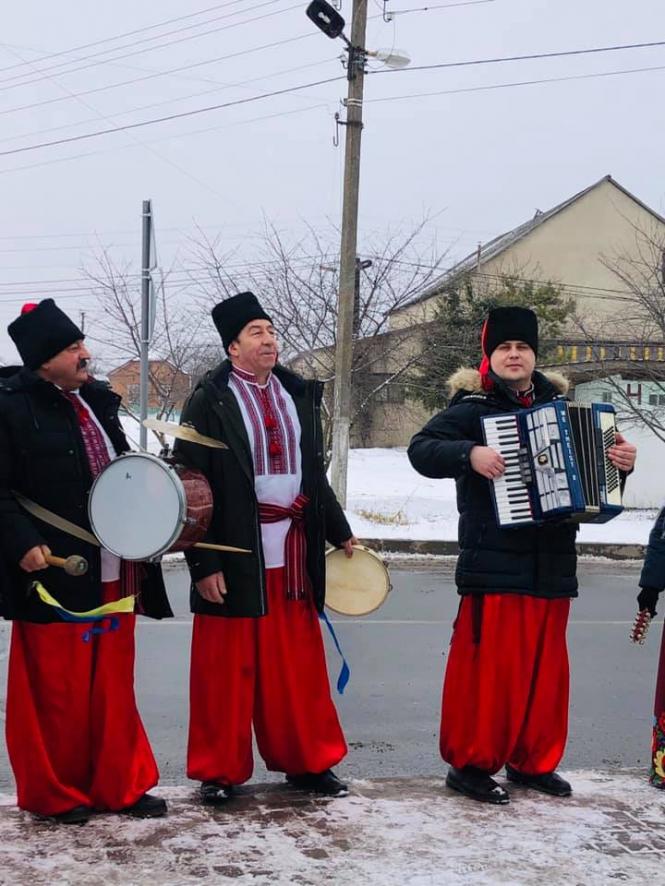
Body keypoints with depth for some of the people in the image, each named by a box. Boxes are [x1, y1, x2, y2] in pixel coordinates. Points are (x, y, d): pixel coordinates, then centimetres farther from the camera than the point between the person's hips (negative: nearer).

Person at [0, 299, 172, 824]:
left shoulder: (98, 402, 12)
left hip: (113, 574, 7)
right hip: (55, 574, -7)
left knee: (112, 687, 13)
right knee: (56, 691, 3)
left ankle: (117, 785, 24)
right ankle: (53, 794, 19)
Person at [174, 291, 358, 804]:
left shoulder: (298, 395, 12)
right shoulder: (209, 401, -6)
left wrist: (339, 532, 19)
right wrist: (204, 563, -13)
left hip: (293, 549, 5)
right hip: (237, 552, -5)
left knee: (299, 664, 10)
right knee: (227, 667, 3)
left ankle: (307, 761, 23)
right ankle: (220, 771, 15)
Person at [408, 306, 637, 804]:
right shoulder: (474, 407, -3)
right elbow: (422, 449, -14)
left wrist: (621, 462, 4)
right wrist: (470, 454, -29)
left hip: (553, 566, 6)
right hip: (495, 566, -6)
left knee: (545, 668, 12)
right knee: (489, 666, -4)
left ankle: (533, 760, 25)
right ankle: (471, 763, 7)